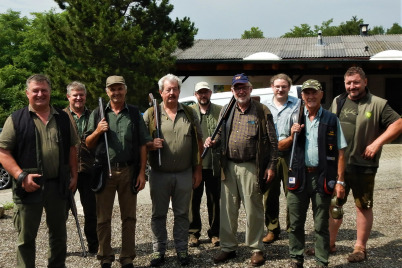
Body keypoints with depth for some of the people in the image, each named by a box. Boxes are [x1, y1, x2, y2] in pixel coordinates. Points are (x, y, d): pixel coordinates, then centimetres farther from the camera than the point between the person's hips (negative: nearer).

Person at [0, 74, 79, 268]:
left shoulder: (63, 118, 9)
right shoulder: (16, 119, -3)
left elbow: (72, 148, 15)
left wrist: (73, 175, 8)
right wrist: (21, 176, -17)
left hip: (58, 185, 4)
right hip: (29, 186, -3)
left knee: (59, 233, 16)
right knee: (26, 237, 6)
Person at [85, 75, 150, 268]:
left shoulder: (135, 113, 7)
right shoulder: (98, 113, 8)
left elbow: (142, 144, 4)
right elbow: (89, 144, 9)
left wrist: (142, 172, -3)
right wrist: (97, 131, -11)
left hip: (129, 171, 0)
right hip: (104, 171, 0)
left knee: (129, 217, 7)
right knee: (103, 218, 6)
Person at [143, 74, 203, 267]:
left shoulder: (190, 113, 6)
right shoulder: (150, 114, 2)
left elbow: (198, 144, 8)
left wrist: (198, 170, 4)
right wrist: (150, 145, -18)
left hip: (184, 174, 1)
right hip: (159, 174, -1)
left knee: (182, 214, 10)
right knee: (158, 214, 9)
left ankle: (182, 250, 23)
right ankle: (158, 250, 22)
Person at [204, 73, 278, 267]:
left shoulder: (262, 111, 0)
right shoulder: (226, 111, 12)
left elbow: (272, 141, -2)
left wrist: (271, 166, -7)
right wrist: (213, 142, -2)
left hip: (251, 168, -4)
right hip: (229, 167, 4)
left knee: (253, 211, 3)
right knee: (227, 210, 9)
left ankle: (256, 249, 17)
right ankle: (228, 247, 22)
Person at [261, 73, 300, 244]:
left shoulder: (297, 104, 9)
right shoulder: (265, 106, 17)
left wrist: (289, 140, -15)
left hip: (290, 155, -2)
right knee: (270, 194, 3)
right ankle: (272, 229, 13)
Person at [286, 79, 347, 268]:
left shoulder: (331, 120, 3)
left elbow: (340, 152, 1)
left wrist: (340, 181, -5)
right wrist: (292, 135, -7)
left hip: (322, 177, -2)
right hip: (299, 176, 2)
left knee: (321, 224, 5)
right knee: (296, 222, 9)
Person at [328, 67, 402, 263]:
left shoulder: (378, 104, -7)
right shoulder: (337, 102, 9)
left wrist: (377, 143, -18)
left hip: (363, 166, -5)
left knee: (363, 206, 7)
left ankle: (360, 247, 19)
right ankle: (330, 243, 26)